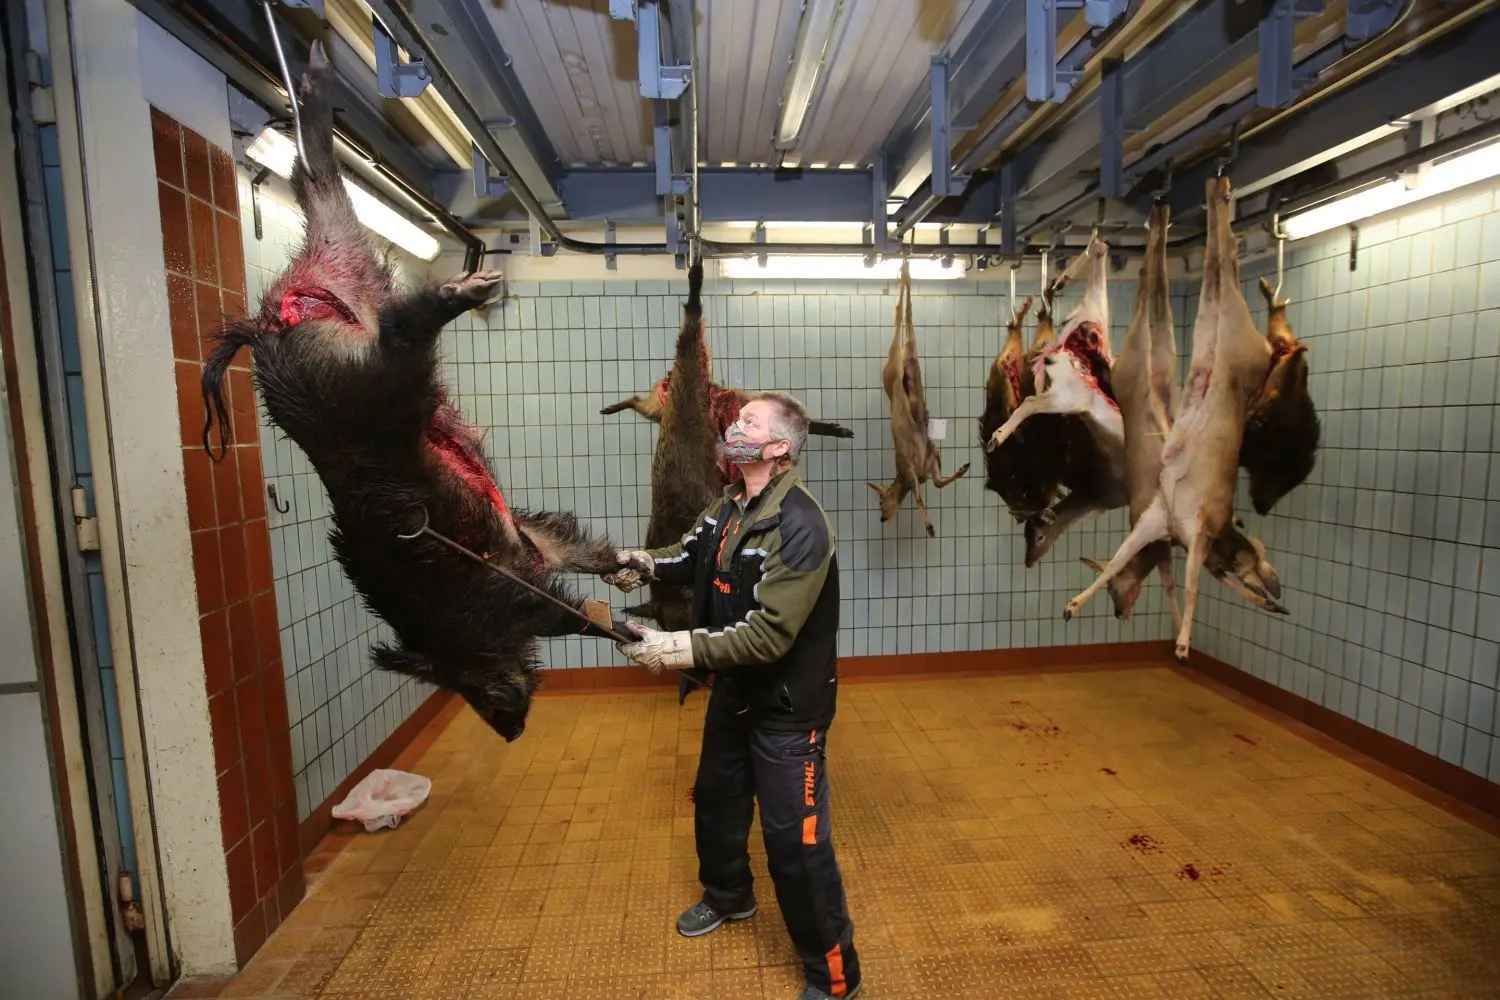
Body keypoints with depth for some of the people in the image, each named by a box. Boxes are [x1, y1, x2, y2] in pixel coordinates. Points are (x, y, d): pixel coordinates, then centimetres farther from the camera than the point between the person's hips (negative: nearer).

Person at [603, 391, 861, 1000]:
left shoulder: (800, 526, -28)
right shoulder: (729, 506, -2)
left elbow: (769, 633, -32)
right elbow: (694, 555, 17)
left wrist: (683, 649, -34)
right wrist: (648, 564, -1)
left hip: (786, 707, -8)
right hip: (732, 692, 9)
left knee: (795, 842, 2)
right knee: (717, 800, 27)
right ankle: (728, 896, 56)